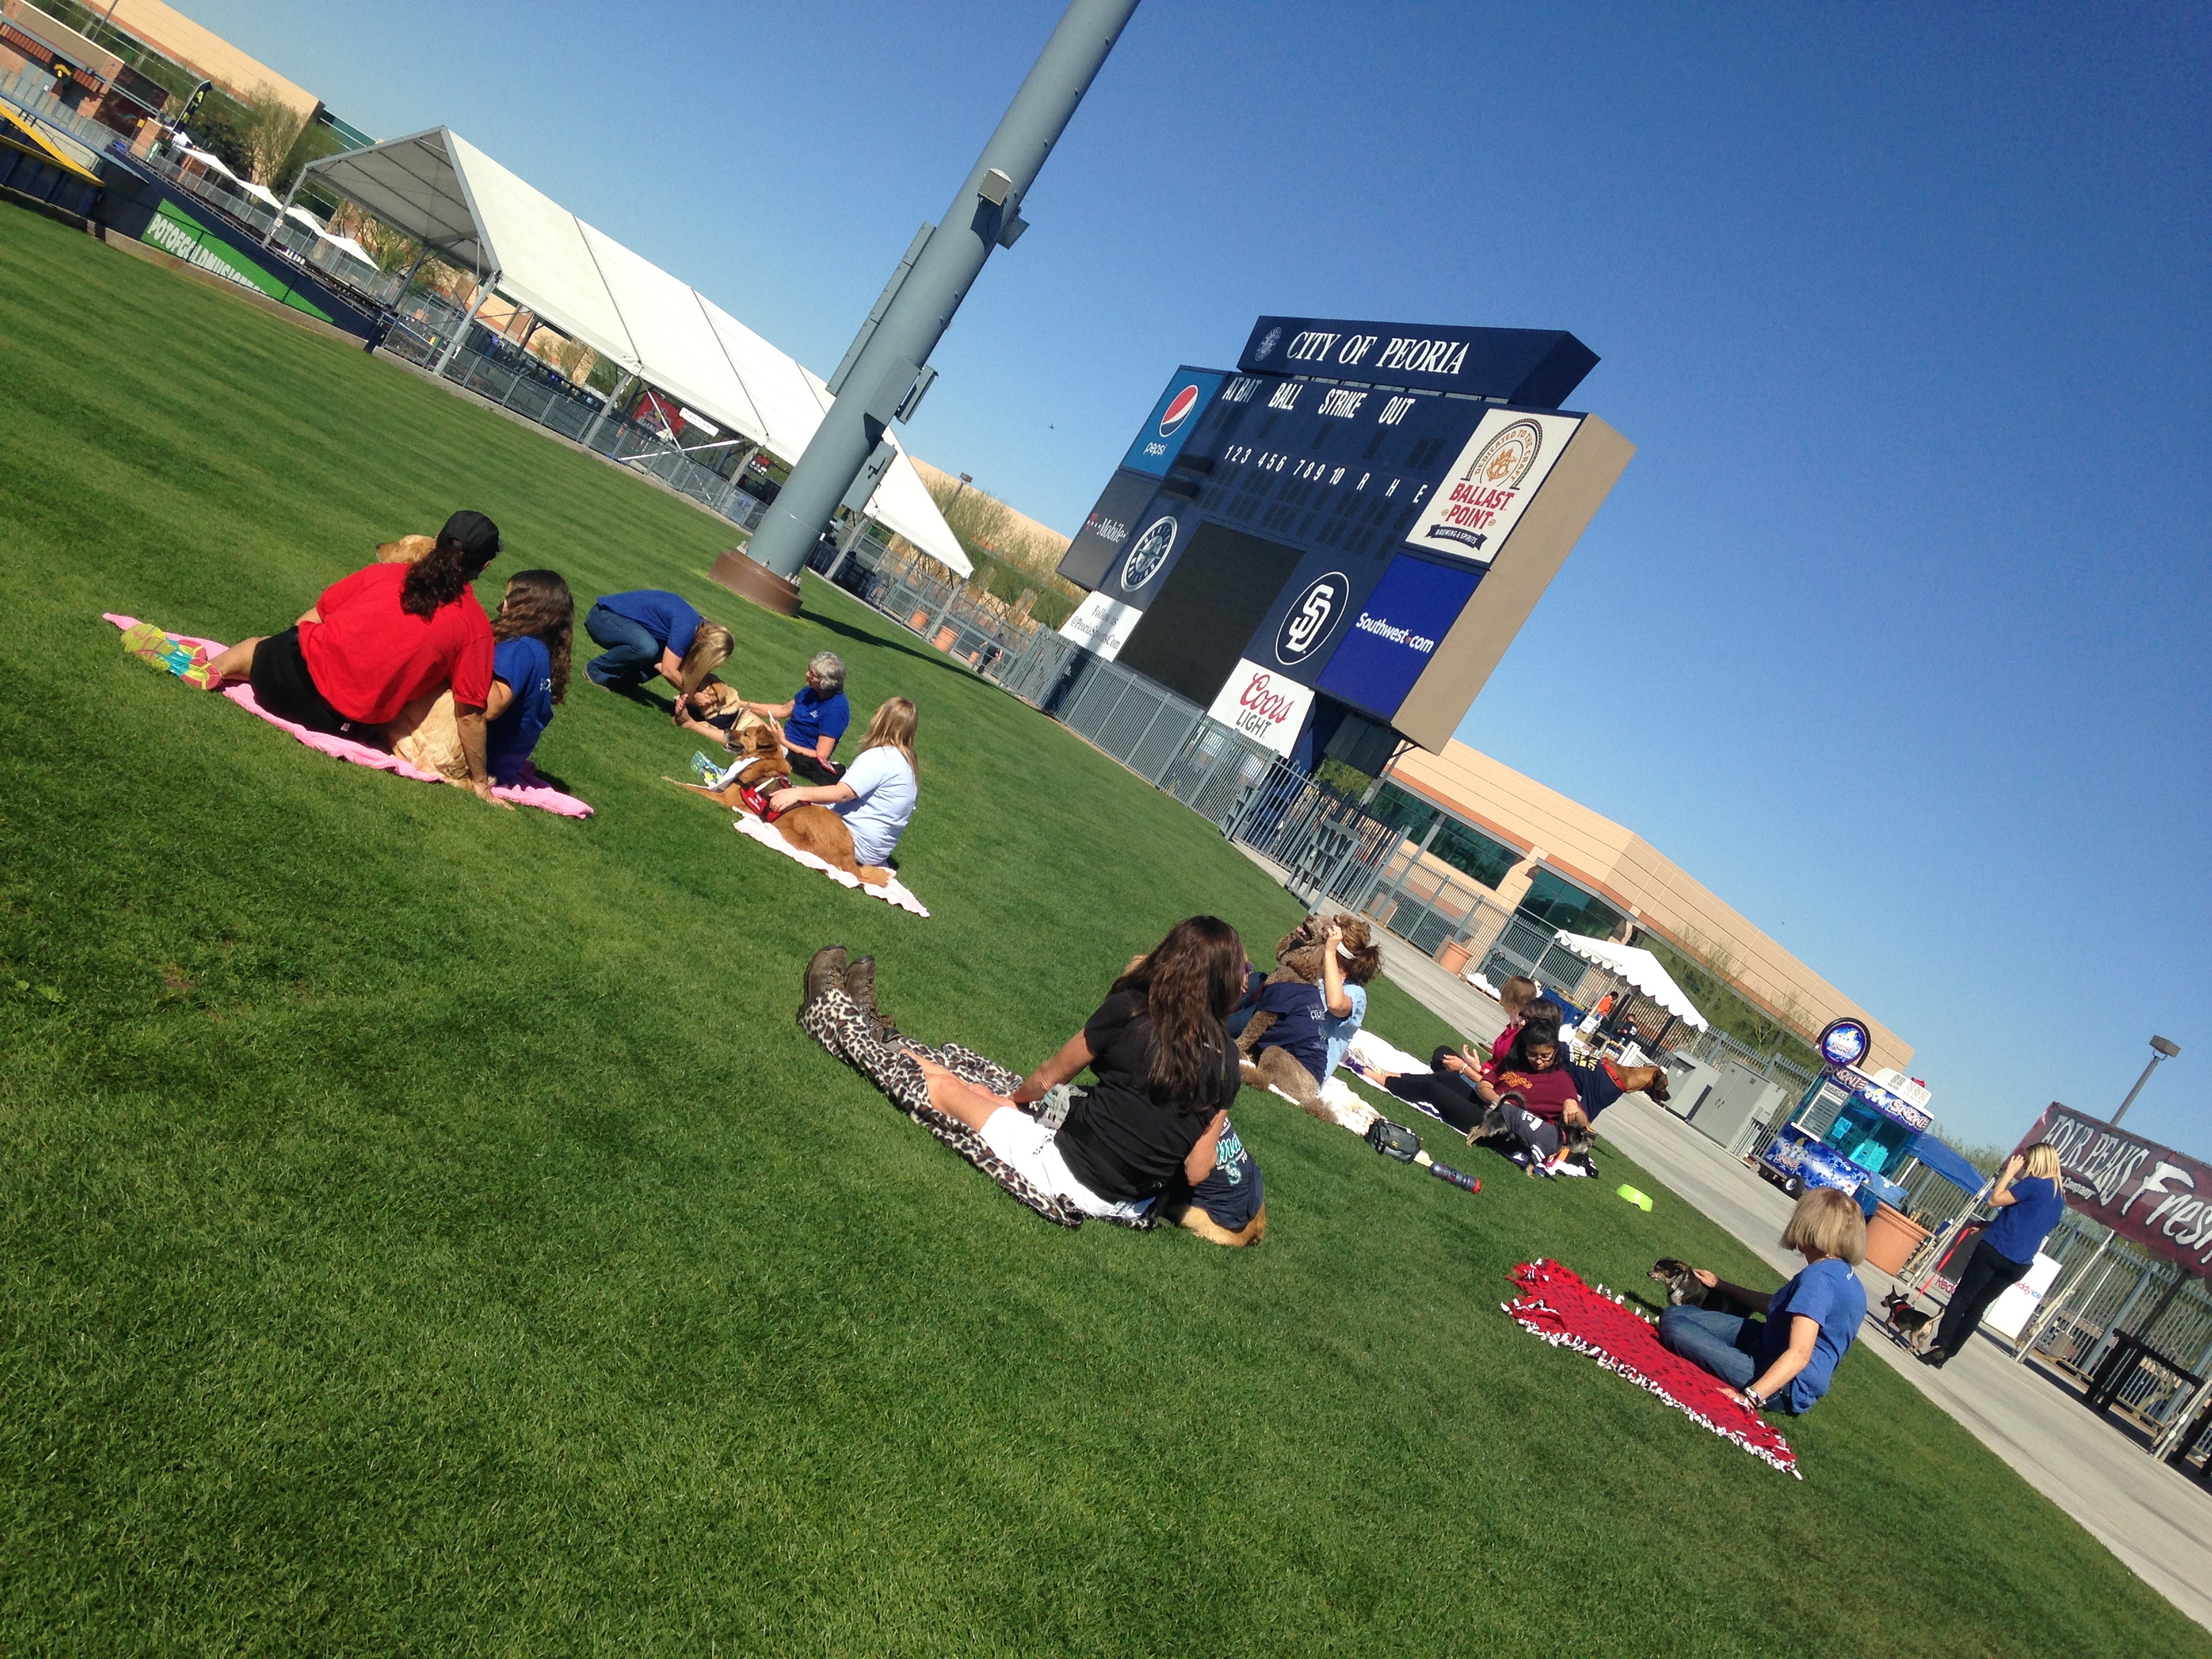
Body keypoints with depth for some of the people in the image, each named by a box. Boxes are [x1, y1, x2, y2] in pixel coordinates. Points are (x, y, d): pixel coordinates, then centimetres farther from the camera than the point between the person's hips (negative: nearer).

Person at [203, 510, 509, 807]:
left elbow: (313, 617, 12)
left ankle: (217, 667, 6)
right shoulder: (475, 626, -7)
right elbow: (469, 714, -6)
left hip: (296, 669, 2)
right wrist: (480, 781, 5)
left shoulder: (383, 573, 1)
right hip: (343, 723, -2)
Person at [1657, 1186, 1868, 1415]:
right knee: (1674, 1315, 10)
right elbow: (1776, 1305, 22)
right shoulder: (1846, 1275, 7)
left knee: (1674, 1328, -26)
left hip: (1786, 1386, -9)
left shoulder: (1819, 1277, -25)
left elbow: (1799, 1355, -33)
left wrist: (1750, 1397, -37)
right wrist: (1721, 1285, 28)